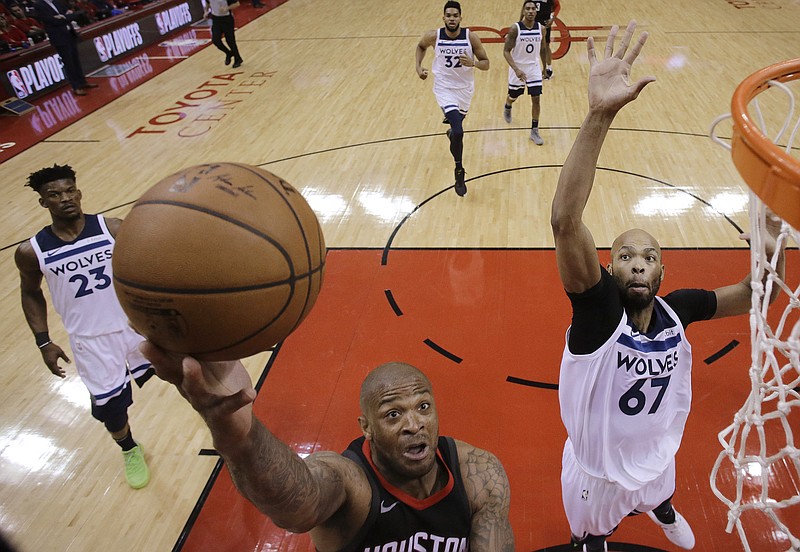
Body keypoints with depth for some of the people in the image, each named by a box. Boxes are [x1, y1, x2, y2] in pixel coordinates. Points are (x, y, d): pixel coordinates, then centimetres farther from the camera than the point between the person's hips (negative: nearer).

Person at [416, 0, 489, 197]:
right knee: (458, 132, -20)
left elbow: (486, 64, -10)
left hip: (465, 88, 3)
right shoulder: (434, 36, -14)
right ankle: (459, 171, -1)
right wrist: (418, 66, -3)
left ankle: (453, 131, 67)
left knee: (457, 121, 27)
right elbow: (421, 46, 10)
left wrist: (473, 63, -30)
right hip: (444, 88, -3)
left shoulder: (470, 37, -15)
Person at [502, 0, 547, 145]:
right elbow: (506, 51, -17)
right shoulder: (515, 28, -17)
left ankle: (534, 131, 6)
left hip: (534, 68, 2)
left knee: (536, 99, -5)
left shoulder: (541, 28, -6)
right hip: (518, 68, -2)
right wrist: (516, 69, -28)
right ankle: (507, 108, 55)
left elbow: (542, 49, 10)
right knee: (513, 97, 17)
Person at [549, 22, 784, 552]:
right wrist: (600, 115, -60)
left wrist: (770, 230, -28)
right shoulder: (598, 306, -33)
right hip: (596, 470, -5)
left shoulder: (677, 309, -19)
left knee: (659, 497, 39)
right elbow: (565, 223, -50)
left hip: (657, 457, 5)